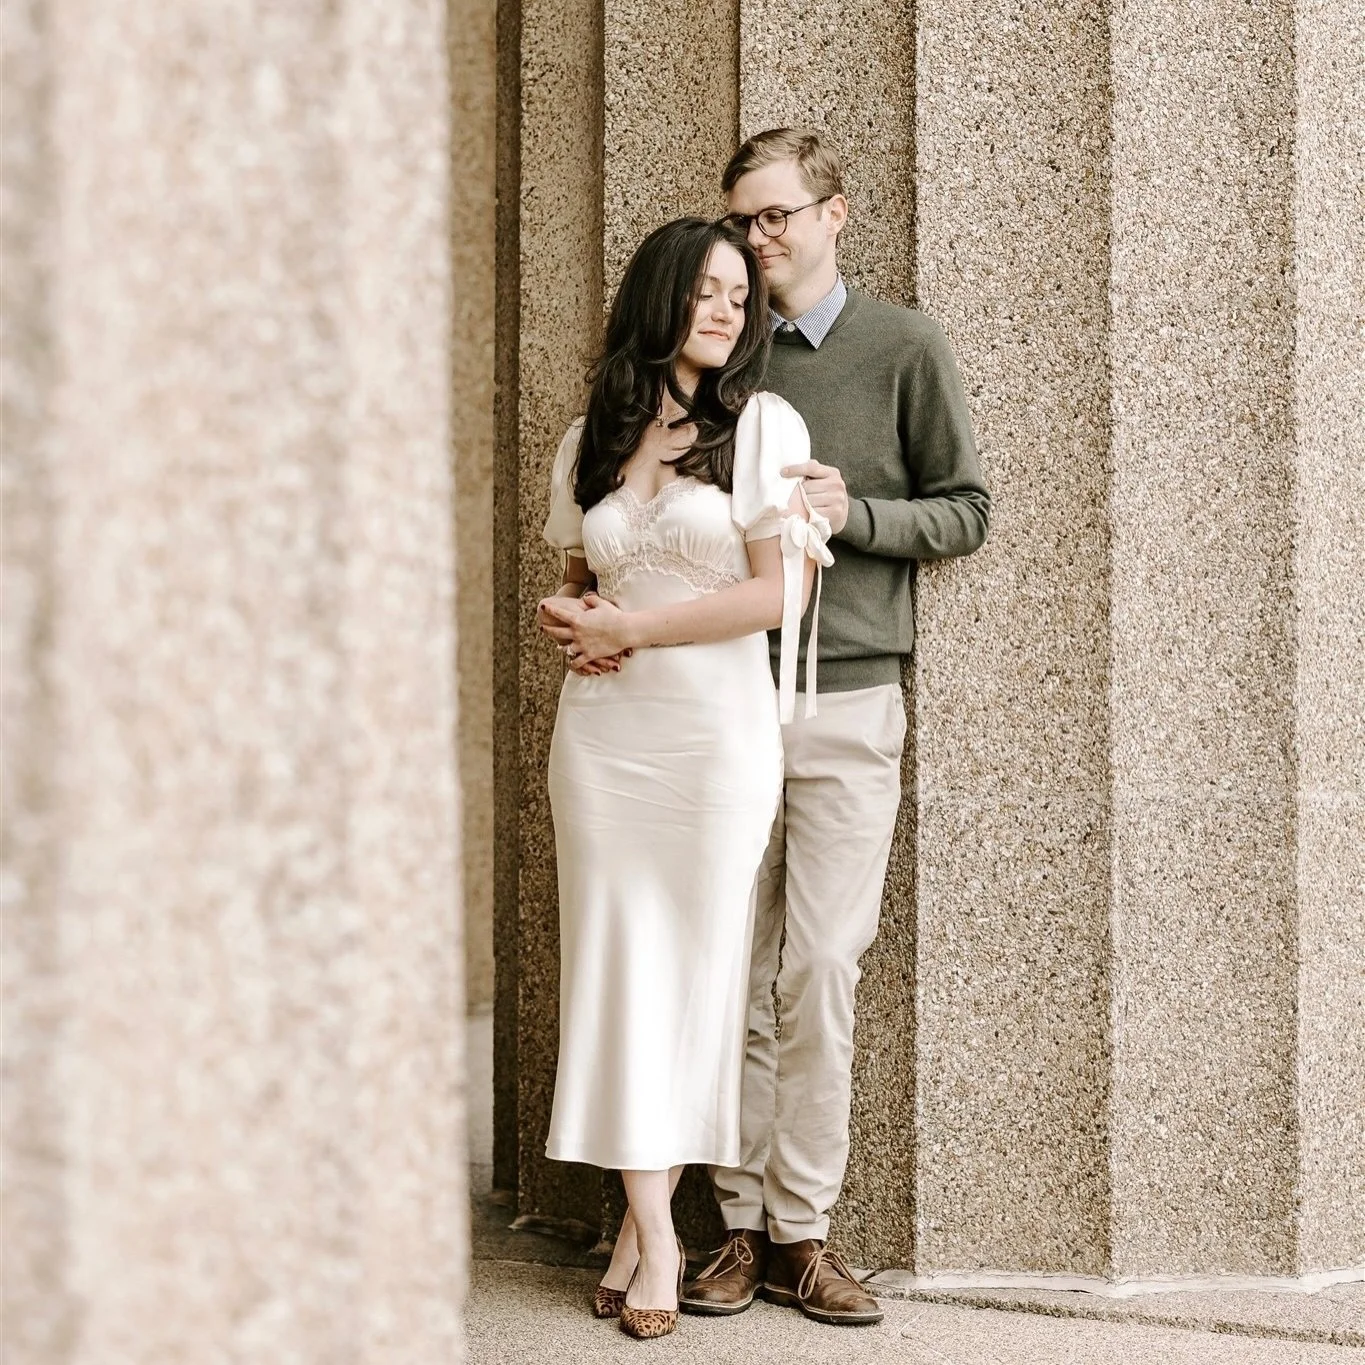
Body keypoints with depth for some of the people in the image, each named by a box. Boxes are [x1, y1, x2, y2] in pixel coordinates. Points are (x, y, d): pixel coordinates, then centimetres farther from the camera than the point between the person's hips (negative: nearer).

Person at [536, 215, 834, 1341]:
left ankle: (647, 1223, 11)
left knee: (699, 962, 1)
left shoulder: (763, 425, 0)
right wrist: (571, 624, -1)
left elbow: (779, 591, -9)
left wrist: (628, 628, -8)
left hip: (721, 730, -3)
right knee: (618, 964, -1)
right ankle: (654, 1237, 4)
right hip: (603, 732, 3)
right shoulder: (591, 443, 12)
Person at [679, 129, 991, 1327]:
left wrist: (853, 513, -13)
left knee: (820, 969, -5)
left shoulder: (903, 347, 4)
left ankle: (802, 1230, 3)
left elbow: (965, 510, 4)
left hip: (844, 699, -2)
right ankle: (744, 1225, 10)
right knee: (734, 972, 3)